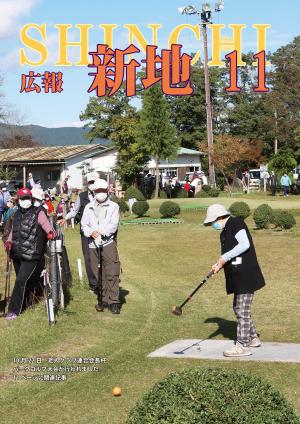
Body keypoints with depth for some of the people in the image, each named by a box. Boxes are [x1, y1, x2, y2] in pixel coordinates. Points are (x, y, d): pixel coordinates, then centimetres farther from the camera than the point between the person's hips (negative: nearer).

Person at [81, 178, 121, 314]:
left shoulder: (113, 206, 5)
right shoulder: (89, 207, 15)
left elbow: (113, 225, -6)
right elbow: (84, 225, 8)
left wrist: (101, 231, -22)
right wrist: (91, 232, -14)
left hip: (108, 243, -3)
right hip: (93, 244, 3)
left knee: (112, 273, -11)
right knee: (99, 275, 7)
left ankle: (114, 301, -10)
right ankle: (105, 299, 17)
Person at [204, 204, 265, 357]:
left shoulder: (236, 223, -12)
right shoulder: (225, 231, 17)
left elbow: (245, 244, -24)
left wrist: (225, 257, -19)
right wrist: (219, 264, 4)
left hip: (246, 275, -10)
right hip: (238, 277, 10)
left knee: (242, 310, -6)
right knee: (238, 308, 19)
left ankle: (242, 346, 0)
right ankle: (252, 338, 32)